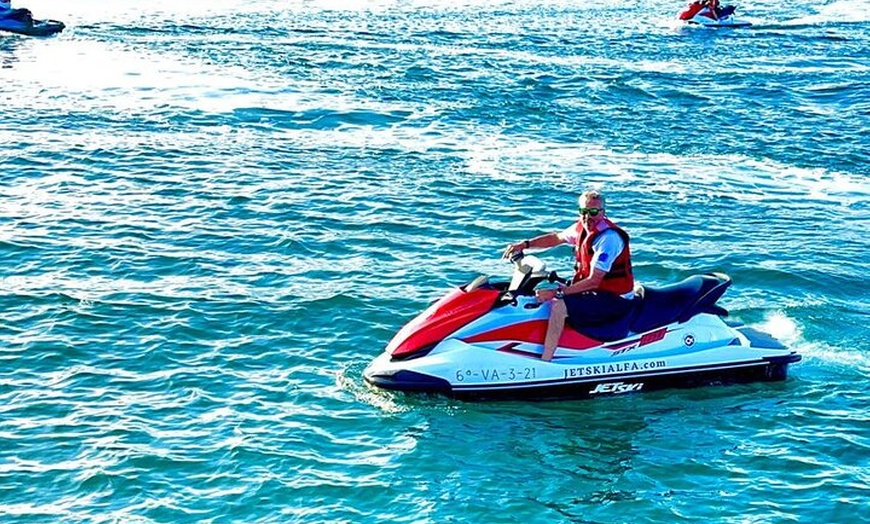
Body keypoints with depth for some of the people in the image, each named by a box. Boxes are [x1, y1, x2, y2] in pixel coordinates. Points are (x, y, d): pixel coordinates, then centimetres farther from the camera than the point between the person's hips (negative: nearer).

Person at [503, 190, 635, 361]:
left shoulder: (608, 238, -23)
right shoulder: (582, 227, 3)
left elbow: (593, 281, -27)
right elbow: (556, 237, 20)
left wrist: (556, 293, -29)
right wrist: (525, 244, 6)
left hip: (614, 299, -10)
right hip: (596, 290, 10)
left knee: (558, 305, -25)